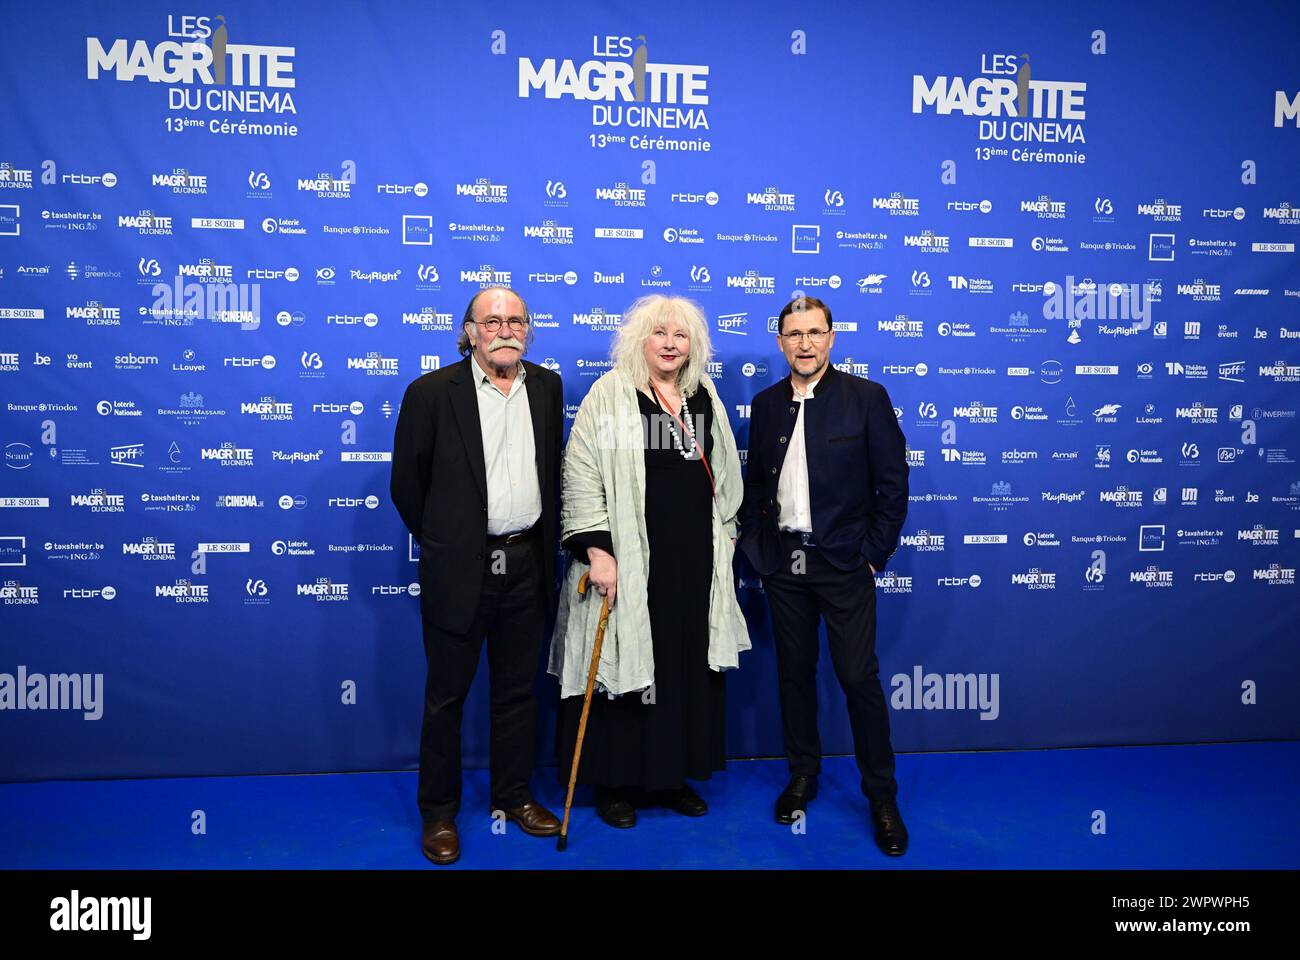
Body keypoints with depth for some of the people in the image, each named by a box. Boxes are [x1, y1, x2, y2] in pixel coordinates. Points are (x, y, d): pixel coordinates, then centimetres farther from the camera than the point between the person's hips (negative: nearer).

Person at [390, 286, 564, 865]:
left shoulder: (547, 387, 5)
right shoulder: (432, 392, -8)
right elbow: (407, 482, -1)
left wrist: (544, 542, 12)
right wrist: (441, 543, 6)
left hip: (527, 564, 4)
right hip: (459, 569, -3)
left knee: (518, 688, 16)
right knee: (447, 693, 9)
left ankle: (514, 795, 33)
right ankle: (439, 811, 26)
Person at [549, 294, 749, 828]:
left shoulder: (704, 398, 9)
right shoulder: (610, 394, -7)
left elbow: (724, 475, 18)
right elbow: (581, 477, -12)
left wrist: (726, 535, 16)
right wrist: (596, 549, -18)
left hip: (695, 559, 5)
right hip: (629, 559, -5)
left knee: (689, 666, 11)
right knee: (627, 664, 4)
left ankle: (674, 773, 28)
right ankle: (615, 781, 21)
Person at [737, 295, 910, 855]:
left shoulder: (866, 398, -5)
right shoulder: (766, 404, 7)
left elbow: (893, 483, -5)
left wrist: (874, 554, -8)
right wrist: (754, 543, 6)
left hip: (843, 563, -4)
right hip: (782, 562, 4)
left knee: (859, 678, -1)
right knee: (794, 673, 13)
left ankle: (881, 795, 16)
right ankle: (802, 775, 30)